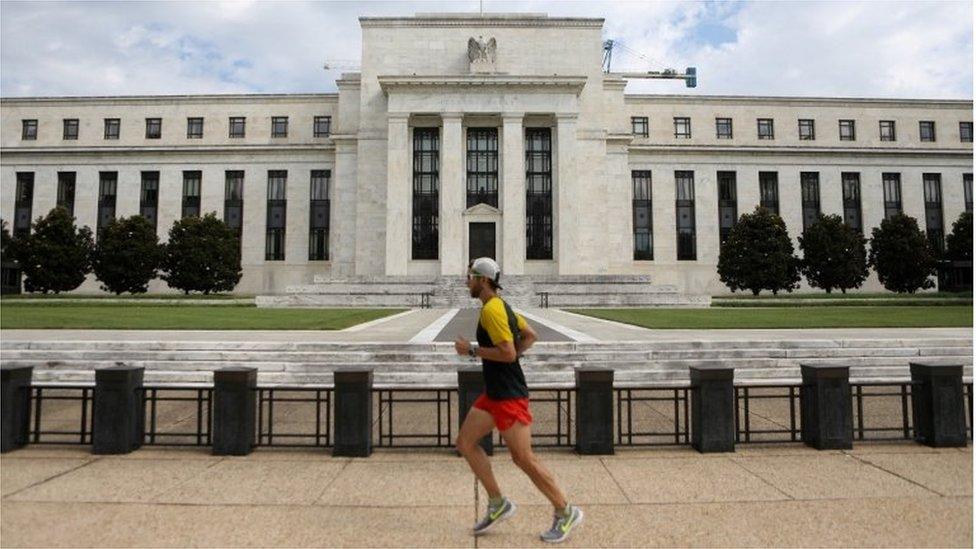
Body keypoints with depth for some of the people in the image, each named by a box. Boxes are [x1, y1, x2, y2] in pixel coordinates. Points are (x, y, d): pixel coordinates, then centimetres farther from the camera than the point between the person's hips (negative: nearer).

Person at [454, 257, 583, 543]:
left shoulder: (491, 310, -18)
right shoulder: (501, 306, 13)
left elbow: (508, 352, -24)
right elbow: (530, 335, 19)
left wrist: (471, 350, -15)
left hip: (509, 396, -10)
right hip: (494, 394, 10)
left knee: (523, 458, -2)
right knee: (465, 442, 10)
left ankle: (565, 512, 15)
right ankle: (498, 504, 18)